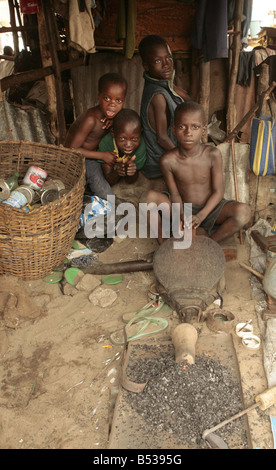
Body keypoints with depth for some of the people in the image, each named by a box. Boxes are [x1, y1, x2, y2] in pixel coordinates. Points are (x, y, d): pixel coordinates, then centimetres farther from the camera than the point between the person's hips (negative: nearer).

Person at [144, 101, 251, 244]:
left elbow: (218, 192, -12)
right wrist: (182, 216, -27)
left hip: (209, 208, 0)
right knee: (150, 197, -26)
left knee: (244, 211, -28)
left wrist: (200, 216, -25)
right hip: (182, 209, 0)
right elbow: (174, 194, -8)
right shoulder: (168, 161, -16)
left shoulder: (212, 155, -16)